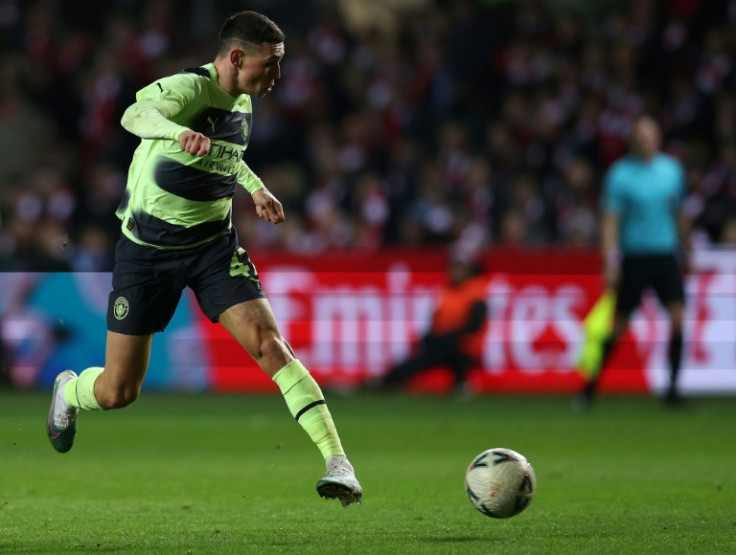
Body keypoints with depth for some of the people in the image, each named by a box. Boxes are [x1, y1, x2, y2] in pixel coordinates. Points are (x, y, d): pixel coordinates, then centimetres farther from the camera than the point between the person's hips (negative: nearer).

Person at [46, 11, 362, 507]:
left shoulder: (242, 101, 2)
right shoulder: (188, 88, -22)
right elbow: (136, 115, -46)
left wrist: (255, 186, 10)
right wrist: (179, 133, -67)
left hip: (213, 244, 5)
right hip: (147, 249, -5)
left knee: (269, 343, -19)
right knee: (118, 392, 4)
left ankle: (338, 463, -22)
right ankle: (69, 391, 42)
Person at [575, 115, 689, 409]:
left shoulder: (672, 169, 6)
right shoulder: (620, 174, -6)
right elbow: (610, 220, -8)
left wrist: (683, 251, 20)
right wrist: (610, 261, -16)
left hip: (667, 256, 3)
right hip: (634, 256, -3)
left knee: (678, 317, -11)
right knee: (619, 324, 0)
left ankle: (673, 387, -4)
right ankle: (592, 384, 15)